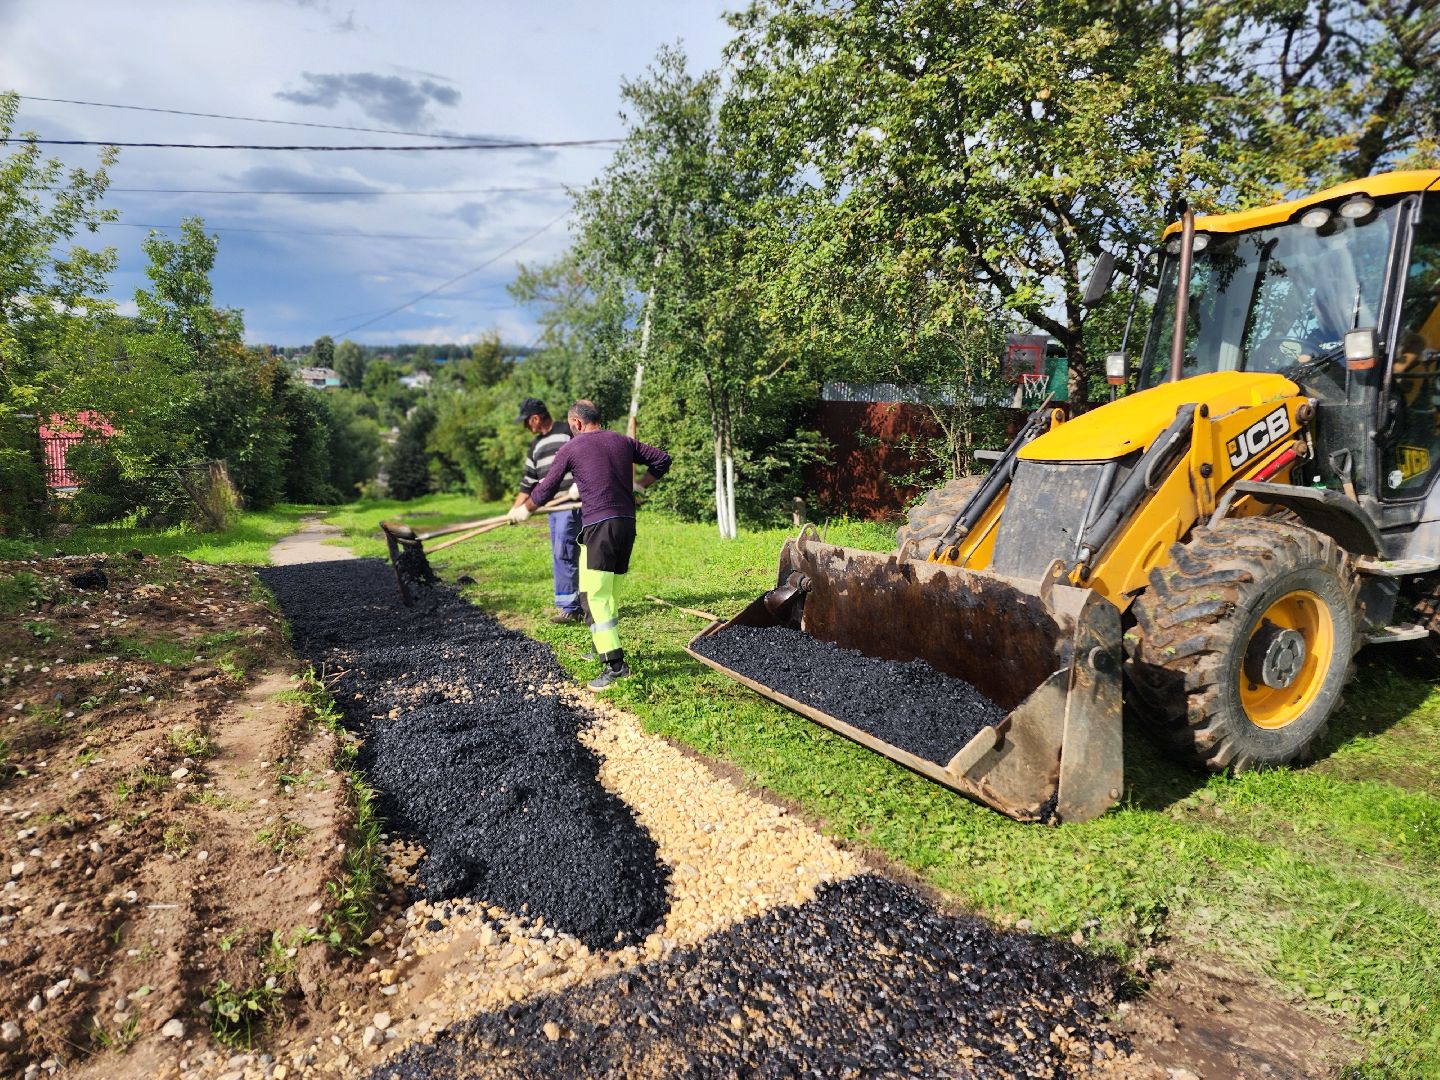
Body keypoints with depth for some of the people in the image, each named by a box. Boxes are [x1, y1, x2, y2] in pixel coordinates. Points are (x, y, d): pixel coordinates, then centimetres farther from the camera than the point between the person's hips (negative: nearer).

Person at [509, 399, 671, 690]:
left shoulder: (570, 449, 2)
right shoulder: (622, 441, 14)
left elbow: (545, 491, 9)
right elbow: (662, 460, 18)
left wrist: (522, 511, 26)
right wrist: (638, 486, 26)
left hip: (598, 524, -6)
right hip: (627, 522, 6)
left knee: (594, 595, -6)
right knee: (608, 590, 20)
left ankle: (614, 664, -14)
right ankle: (606, 646, 33)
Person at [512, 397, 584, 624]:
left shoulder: (568, 433, -4)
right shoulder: (536, 446, 20)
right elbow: (528, 482, 22)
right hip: (554, 507, 9)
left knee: (563, 555, -11)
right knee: (561, 557, 9)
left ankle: (569, 608, -3)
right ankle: (579, 605, 16)